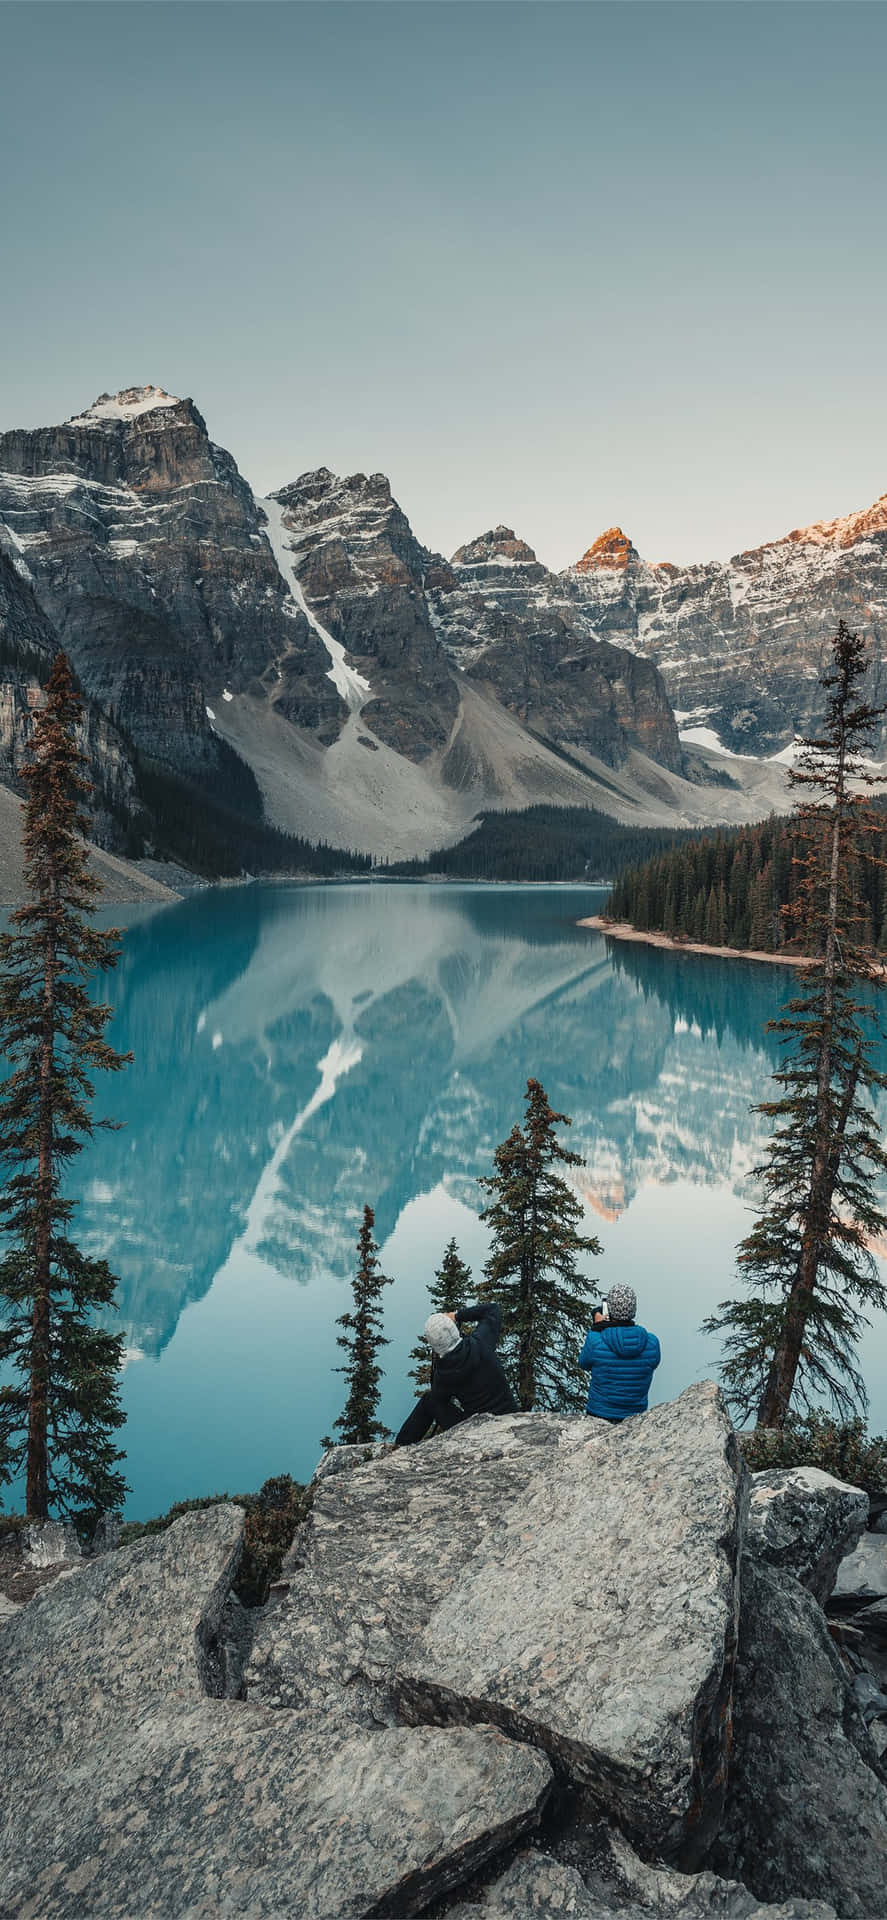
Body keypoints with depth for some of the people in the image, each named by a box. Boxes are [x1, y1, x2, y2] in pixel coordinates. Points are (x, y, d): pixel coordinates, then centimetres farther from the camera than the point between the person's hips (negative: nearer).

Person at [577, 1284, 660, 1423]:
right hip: (636, 1417, 2)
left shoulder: (595, 1340, -18)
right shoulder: (652, 1343, -12)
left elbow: (584, 1364, 2)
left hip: (598, 1416, -2)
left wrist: (597, 1327, 4)